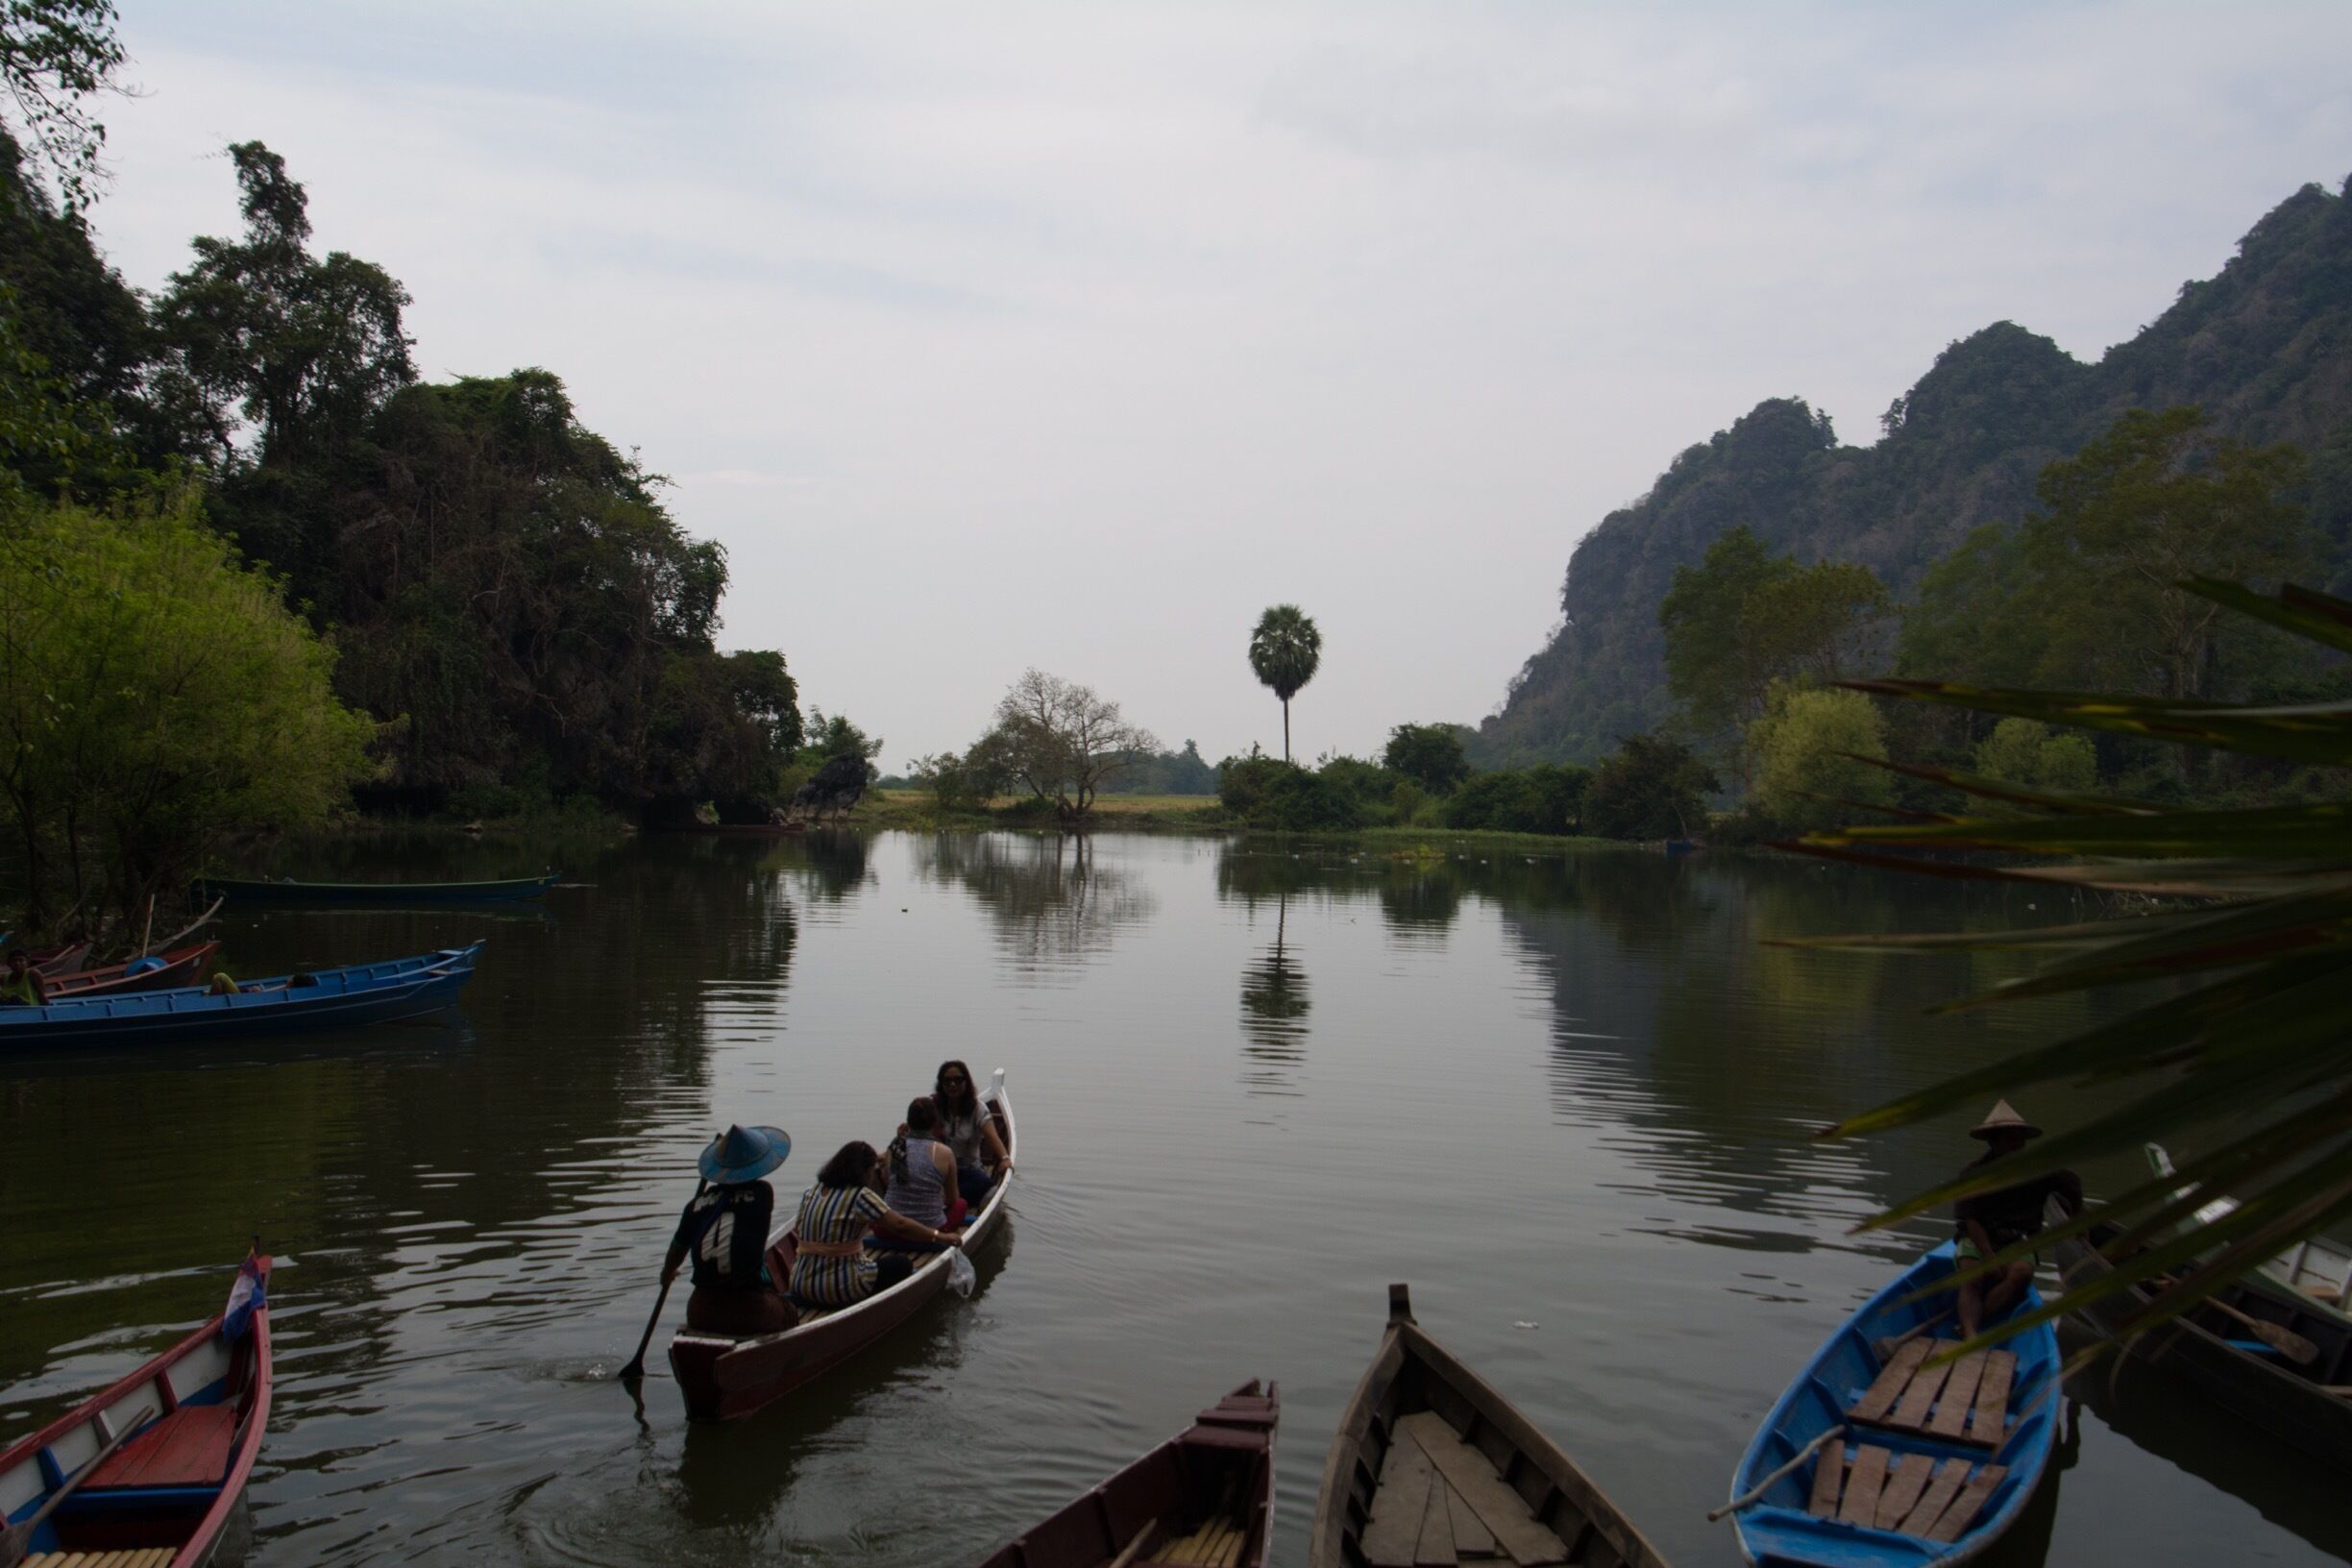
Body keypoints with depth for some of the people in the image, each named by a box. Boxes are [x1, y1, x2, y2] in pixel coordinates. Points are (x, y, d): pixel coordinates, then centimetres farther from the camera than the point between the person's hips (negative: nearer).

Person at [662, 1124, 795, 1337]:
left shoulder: (698, 1203, 2)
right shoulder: (762, 1194, -5)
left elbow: (678, 1249, 16)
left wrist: (667, 1272, 38)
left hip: (701, 1314, 3)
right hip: (752, 1315, -3)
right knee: (789, 1309, 25)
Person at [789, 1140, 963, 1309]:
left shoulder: (811, 1193, 8)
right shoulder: (859, 1196, -14)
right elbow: (901, 1225, -15)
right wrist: (940, 1237, -7)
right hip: (840, 1289, -7)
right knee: (902, 1263, 14)